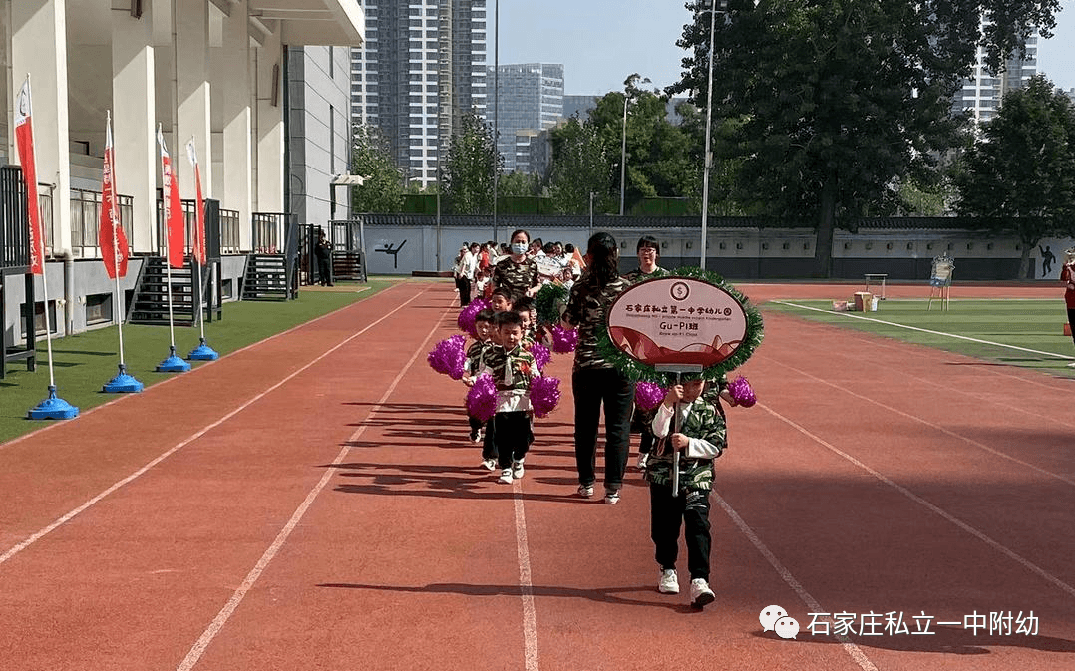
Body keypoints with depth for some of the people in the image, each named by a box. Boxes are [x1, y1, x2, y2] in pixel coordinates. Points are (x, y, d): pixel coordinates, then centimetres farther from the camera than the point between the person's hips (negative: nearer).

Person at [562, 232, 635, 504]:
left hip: (586, 364, 1)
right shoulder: (626, 288, -6)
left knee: (585, 425, 13)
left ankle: (586, 482, 20)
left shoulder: (581, 288, -6)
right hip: (620, 366, -1)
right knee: (618, 427, 6)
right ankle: (613, 487, 6)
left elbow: (570, 321, 5)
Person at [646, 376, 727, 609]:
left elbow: (716, 447, -3)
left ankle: (699, 581, -16)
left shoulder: (710, 411, 3)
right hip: (663, 476, 1)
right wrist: (668, 404, -30)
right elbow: (659, 431, -18)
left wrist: (689, 443, -15)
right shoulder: (664, 405, 1)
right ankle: (668, 571, 34)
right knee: (664, 528, 10)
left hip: (697, 479, -1)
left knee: (698, 528, -13)